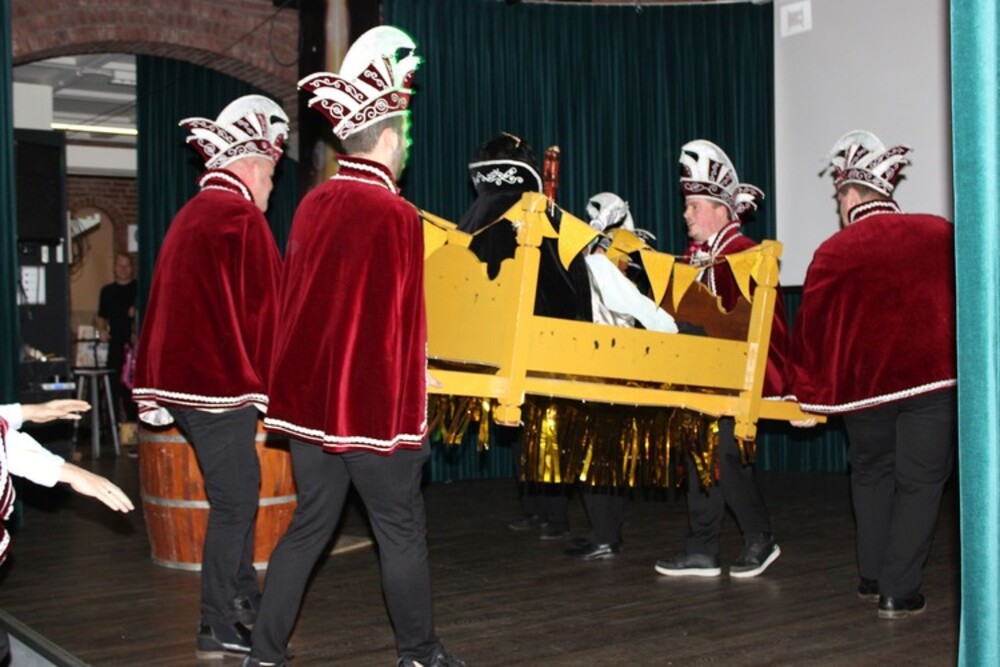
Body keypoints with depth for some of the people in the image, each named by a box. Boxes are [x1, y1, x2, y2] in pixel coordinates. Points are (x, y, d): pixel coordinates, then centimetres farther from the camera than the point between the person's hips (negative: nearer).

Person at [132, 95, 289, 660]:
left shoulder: (192, 214, 14)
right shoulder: (240, 217, -15)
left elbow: (167, 305, 17)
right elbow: (267, 308, -14)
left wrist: (155, 388, 20)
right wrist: (270, 383, -4)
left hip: (185, 377, 10)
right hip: (220, 381, -10)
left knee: (240, 487, 19)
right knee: (233, 501, -1)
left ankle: (244, 600, 31)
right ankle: (218, 631, 6)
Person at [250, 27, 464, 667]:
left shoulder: (312, 206, 5)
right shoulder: (395, 215, -15)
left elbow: (294, 303, 12)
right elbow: (403, 326, -14)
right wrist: (409, 413, -6)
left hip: (308, 395, 7)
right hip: (372, 402, -6)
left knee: (310, 525, 15)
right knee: (402, 529, 8)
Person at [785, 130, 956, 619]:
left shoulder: (833, 253, 0)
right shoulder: (941, 234, 3)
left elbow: (811, 325, 4)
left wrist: (808, 396, 12)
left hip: (863, 381, 1)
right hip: (933, 376, 0)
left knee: (870, 474, 20)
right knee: (919, 481, 7)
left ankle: (872, 576, 23)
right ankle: (898, 591, 7)